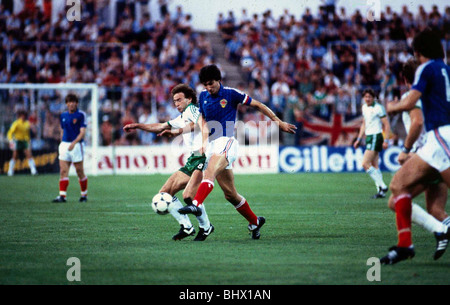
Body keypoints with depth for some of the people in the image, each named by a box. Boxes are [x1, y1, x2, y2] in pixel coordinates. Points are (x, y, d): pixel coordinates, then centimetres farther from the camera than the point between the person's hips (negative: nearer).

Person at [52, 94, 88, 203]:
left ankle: (84, 195, 17)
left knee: (80, 171, 3)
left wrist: (74, 143, -24)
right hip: (64, 144, 5)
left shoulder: (81, 115, -5)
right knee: (63, 171, -6)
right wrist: (62, 143, 16)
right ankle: (62, 196, -9)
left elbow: (82, 132, -12)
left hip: (77, 145, -5)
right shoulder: (63, 116, 11)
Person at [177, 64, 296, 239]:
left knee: (209, 172, -35)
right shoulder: (203, 96, 13)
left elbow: (257, 105, 5)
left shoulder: (231, 94, -2)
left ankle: (197, 204, -54)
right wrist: (205, 139, 5)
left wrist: (279, 122, 4)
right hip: (212, 144, 6)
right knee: (230, 194, 5)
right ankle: (254, 222, 21)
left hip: (227, 141, -6)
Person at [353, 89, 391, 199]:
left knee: (365, 164, -16)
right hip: (369, 137, 9)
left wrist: (386, 140, -17)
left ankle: (382, 186, -14)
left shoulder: (378, 108, -11)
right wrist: (359, 139, 22)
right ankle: (381, 192, 8)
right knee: (374, 166, 7)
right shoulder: (364, 107, 13)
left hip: (376, 137, -9)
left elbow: (387, 125, -11)